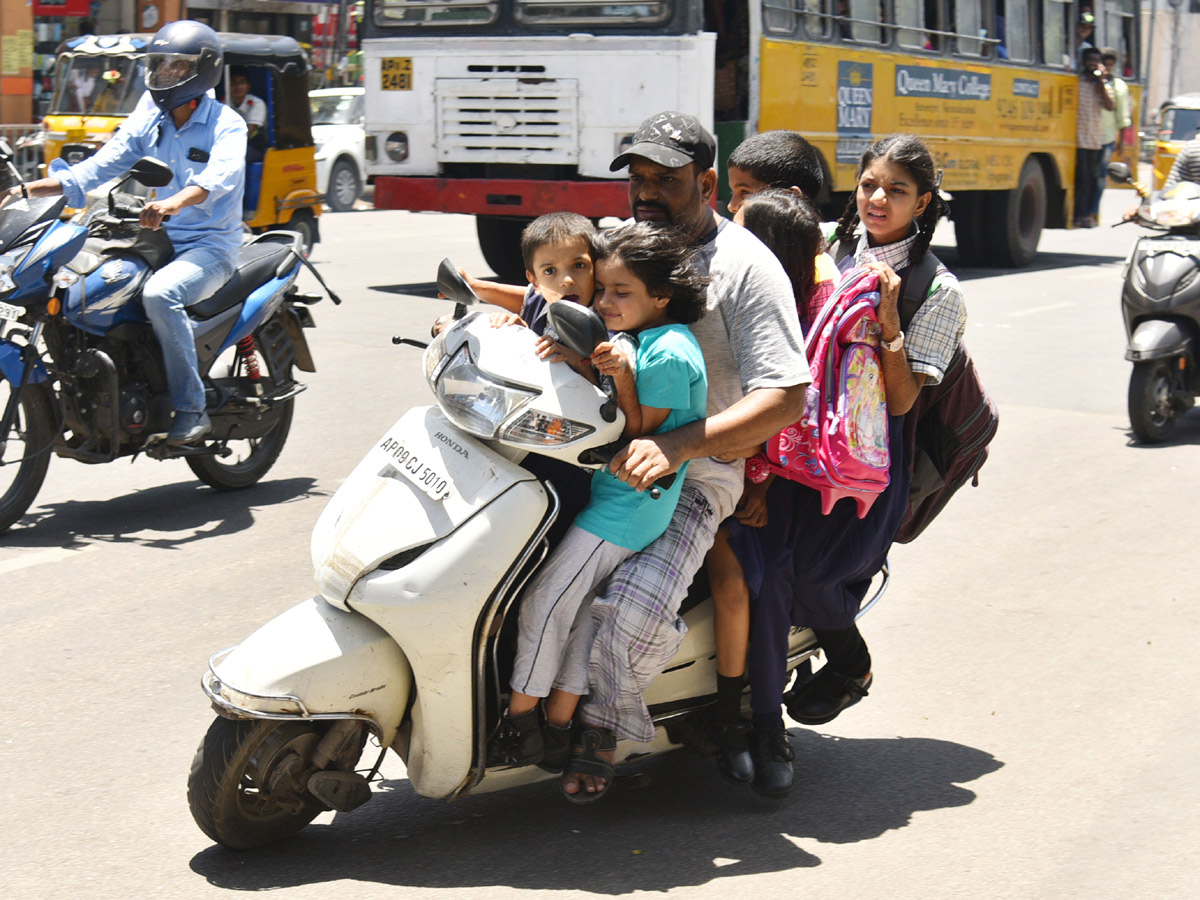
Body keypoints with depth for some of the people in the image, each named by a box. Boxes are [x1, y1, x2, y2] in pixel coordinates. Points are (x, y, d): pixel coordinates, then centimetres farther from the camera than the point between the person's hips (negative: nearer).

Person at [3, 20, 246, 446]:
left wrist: (174, 202, -49)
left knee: (159, 294, -36)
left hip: (211, 245, -7)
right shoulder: (147, 120, 10)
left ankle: (191, 409, -26)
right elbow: (95, 170, 6)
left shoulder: (226, 124, -7)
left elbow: (220, 176, -28)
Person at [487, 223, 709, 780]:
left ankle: (519, 727, -2)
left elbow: (637, 439, -13)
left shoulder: (668, 355, -16)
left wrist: (622, 380, -26)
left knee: (545, 602, -9)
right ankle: (559, 727, 6)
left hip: (627, 504, -9)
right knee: (580, 606, 5)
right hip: (610, 489, 9)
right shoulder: (637, 341, 13)